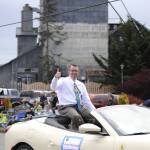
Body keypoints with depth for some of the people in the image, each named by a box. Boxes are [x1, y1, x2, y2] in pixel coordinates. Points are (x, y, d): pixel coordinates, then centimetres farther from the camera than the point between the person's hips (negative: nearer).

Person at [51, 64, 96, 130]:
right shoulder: (63, 81, 4)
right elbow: (53, 87, -16)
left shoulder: (81, 85, 19)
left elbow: (86, 100, 19)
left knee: (92, 117, -21)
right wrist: (56, 78, -37)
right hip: (66, 107, -5)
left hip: (80, 107, 5)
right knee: (77, 117, -36)